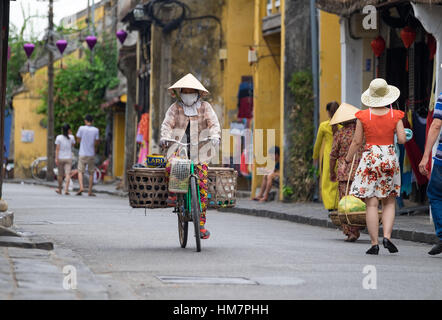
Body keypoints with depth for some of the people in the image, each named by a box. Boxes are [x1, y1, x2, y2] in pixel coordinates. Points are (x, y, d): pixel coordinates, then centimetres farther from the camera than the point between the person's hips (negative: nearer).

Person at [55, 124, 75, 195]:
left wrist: (56, 158, -8)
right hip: (68, 158, 0)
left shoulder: (59, 137, -5)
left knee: (60, 174, 12)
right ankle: (66, 189, -19)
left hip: (60, 158, 0)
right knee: (68, 174, -6)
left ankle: (59, 190, 25)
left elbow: (57, 149, -8)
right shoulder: (71, 137, -2)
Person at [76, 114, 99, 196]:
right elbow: (96, 142, 0)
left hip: (82, 154, -1)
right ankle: (90, 191, 9)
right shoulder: (96, 130, -3)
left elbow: (79, 140, 1)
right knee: (91, 173, 9)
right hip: (91, 154, 1)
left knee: (80, 172, 4)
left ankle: (81, 187, -18)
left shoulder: (81, 128, -5)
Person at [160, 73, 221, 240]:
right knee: (170, 167, -32)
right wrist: (165, 137, -23)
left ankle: (201, 223, -6)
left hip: (199, 152, 0)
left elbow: (214, 123, -2)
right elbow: (167, 124, -2)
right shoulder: (175, 108, 9)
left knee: (202, 184, -11)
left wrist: (215, 136, -23)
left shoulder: (205, 107, 9)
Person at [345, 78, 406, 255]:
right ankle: (387, 236, -5)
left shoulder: (363, 116, -3)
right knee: (389, 202, 12)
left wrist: (348, 159, 12)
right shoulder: (395, 115, -2)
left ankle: (374, 243, -3)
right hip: (390, 157, 1)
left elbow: (357, 141, 0)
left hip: (370, 157, -1)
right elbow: (402, 139, -4)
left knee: (372, 204, 0)